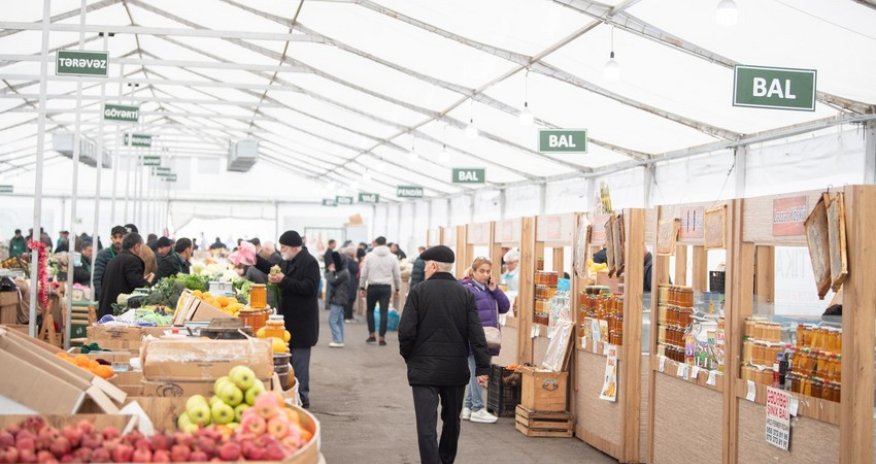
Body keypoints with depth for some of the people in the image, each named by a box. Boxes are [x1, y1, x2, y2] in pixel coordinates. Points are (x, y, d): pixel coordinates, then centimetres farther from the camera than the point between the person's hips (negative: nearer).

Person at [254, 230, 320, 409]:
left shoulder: (309, 262, -15)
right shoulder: (288, 261, 13)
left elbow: (309, 288, -24)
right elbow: (274, 269, 30)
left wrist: (283, 280, -26)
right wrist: (256, 260, 18)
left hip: (302, 321, -9)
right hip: (288, 317, 9)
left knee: (299, 359, -5)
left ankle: (302, 397, 3)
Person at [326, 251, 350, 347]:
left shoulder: (343, 273, -18)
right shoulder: (342, 271, 14)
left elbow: (332, 281, -20)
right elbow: (331, 280, 15)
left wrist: (331, 272, -7)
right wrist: (332, 272, -1)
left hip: (338, 300, -11)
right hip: (339, 300, 11)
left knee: (332, 320, -9)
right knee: (339, 321, 13)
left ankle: (338, 340, -10)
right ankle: (339, 340, 17)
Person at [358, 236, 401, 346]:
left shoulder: (369, 256, 0)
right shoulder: (392, 257, 3)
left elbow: (364, 273, 1)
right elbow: (397, 275, 5)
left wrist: (362, 287, 8)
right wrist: (397, 288, 16)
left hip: (372, 287, 0)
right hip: (386, 287, 1)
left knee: (370, 310, 16)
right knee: (384, 312, 2)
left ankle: (371, 334, 12)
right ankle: (382, 337, 1)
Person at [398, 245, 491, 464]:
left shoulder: (418, 292, -7)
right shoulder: (466, 294, 1)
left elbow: (406, 331, -11)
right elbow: (476, 334, -5)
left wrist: (408, 356, 7)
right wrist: (482, 367, -4)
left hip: (424, 369, -4)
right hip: (456, 370, 4)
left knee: (427, 425, -5)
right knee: (452, 421, 21)